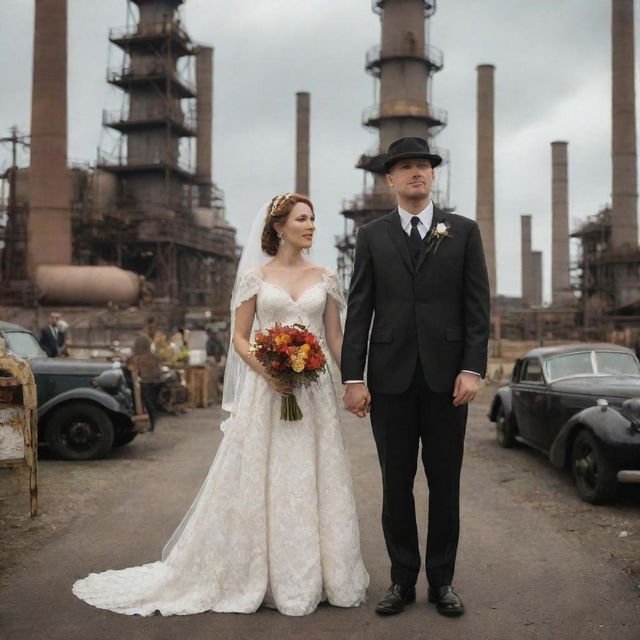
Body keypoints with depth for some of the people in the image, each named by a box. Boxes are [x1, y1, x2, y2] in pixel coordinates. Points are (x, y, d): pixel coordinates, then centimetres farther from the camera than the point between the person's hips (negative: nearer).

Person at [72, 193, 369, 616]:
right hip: (266, 393, -2)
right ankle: (256, 576, 15)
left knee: (314, 482, 5)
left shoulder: (324, 278, 9)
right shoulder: (256, 276, 2)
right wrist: (269, 373, -16)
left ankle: (314, 576, 18)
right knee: (261, 481, 2)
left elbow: (335, 339, 9)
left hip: (314, 392, 2)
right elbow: (240, 338, 0)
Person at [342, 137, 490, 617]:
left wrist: (472, 368, -8)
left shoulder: (464, 231, 6)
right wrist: (353, 377, -5)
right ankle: (403, 580, 20)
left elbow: (477, 306, 2)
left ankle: (442, 580, 21)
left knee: (445, 484, 8)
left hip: (446, 377, 0)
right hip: (390, 378, 1)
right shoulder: (373, 236, 7)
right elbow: (359, 310, 2)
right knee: (397, 484, 7)